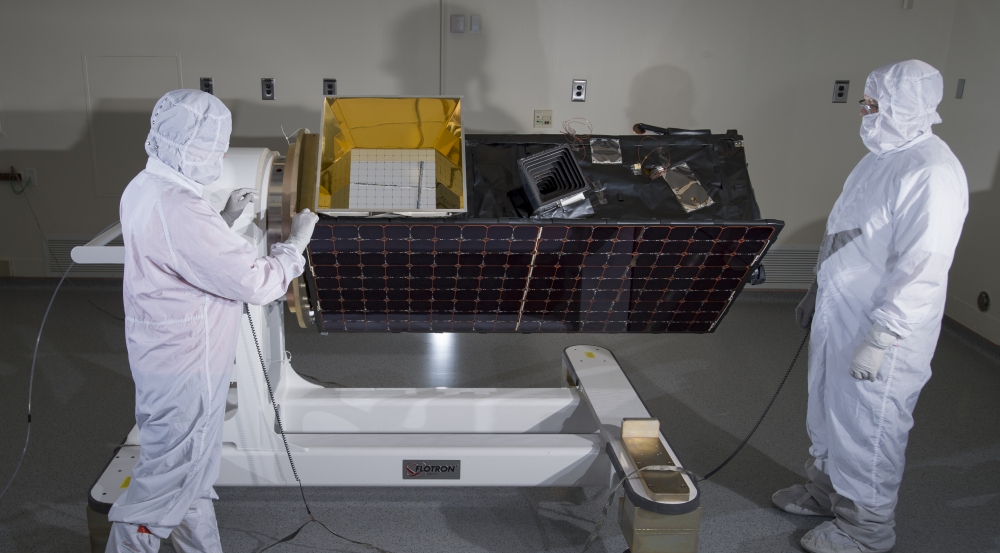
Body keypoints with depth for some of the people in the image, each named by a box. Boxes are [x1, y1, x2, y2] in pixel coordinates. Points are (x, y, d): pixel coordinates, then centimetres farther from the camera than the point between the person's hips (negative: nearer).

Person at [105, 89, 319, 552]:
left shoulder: (143, 189, 3)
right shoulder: (181, 212, -30)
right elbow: (257, 283, -27)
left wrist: (225, 218, 9)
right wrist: (297, 241, -12)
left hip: (162, 354, 10)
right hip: (185, 369, -10)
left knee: (192, 466, 24)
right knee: (168, 478, 8)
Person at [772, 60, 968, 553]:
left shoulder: (932, 173, -23)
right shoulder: (881, 157, 9)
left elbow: (922, 270, -27)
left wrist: (879, 339, -26)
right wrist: (816, 292, 23)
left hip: (883, 330, -9)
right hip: (839, 315, 9)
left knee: (867, 429, 5)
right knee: (828, 414, 22)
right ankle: (825, 489, 43)